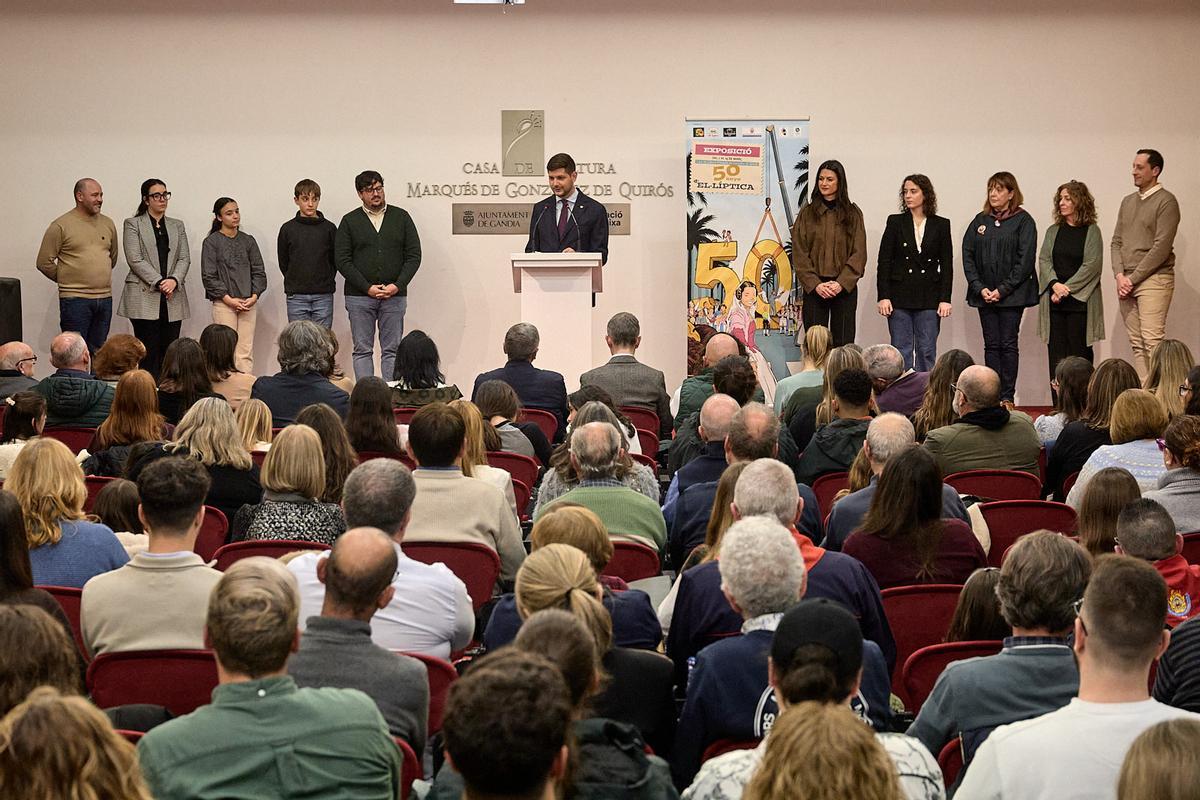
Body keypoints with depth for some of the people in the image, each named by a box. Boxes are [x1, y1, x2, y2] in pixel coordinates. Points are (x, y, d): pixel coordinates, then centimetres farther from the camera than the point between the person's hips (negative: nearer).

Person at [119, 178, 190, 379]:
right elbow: (135, 259, -6)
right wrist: (159, 282, -14)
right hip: (145, 298, -4)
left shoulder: (177, 226, 18)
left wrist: (174, 280, -10)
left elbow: (185, 258, 9)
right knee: (148, 353, -7)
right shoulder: (133, 224, 5)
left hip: (173, 299, 4)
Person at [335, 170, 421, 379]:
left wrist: (397, 286, -10)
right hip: (359, 297, -1)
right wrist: (367, 288, -11)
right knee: (362, 350, 1)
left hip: (394, 297, 1)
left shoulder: (401, 217, 7)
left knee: (392, 350, 2)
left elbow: (414, 256, 4)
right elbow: (342, 260, -2)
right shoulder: (350, 221, 5)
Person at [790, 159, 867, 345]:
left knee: (843, 343, -2)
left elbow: (859, 253, 0)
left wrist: (841, 283, -12)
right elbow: (799, 254, 1)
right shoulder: (807, 214, 7)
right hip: (814, 288, 0)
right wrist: (815, 284, -10)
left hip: (845, 287, 0)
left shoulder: (853, 214, 6)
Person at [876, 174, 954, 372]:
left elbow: (947, 264, 4)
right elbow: (884, 261, 2)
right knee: (901, 351, 1)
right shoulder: (895, 222, 4)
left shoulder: (941, 225, 4)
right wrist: (883, 296, -6)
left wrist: (945, 298, -4)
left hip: (929, 297, 0)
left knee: (927, 352, 3)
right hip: (900, 296, 0)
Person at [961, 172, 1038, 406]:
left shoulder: (1023, 221, -2)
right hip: (984, 294, 4)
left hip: (1012, 294, -4)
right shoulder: (980, 220, 10)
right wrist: (979, 288, -6)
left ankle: (1007, 396, 2)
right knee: (991, 345, 5)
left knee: (1008, 344, -2)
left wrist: (1003, 289, -14)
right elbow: (967, 255, 7)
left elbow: (1025, 260, -9)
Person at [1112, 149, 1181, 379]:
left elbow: (1161, 247, -12)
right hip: (1127, 282, 7)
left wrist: (1132, 279, -11)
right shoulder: (1128, 202, 18)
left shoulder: (1166, 202, -5)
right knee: (1136, 344, 4)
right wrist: (1120, 275, -1)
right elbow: (1116, 242, 16)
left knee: (1152, 340, -16)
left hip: (1154, 279, -7)